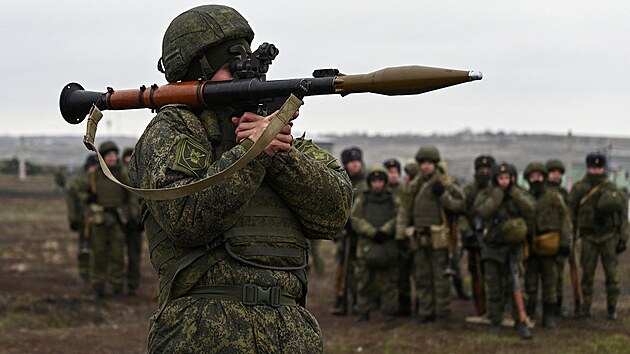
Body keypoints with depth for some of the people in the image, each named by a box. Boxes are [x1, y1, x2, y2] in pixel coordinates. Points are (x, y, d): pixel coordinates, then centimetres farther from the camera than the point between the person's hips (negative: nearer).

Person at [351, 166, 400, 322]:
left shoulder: (393, 199, 9)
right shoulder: (361, 200, 8)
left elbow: (397, 219, -4)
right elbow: (356, 220, -3)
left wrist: (384, 231, -18)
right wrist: (373, 233, -13)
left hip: (388, 246, 0)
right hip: (366, 245, 0)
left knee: (388, 282, 1)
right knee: (364, 281, 3)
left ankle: (389, 311, 9)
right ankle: (363, 311, 11)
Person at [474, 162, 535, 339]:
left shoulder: (519, 194, 3)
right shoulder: (486, 194, -1)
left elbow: (530, 208, -15)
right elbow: (482, 210, -21)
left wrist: (513, 191, -16)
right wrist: (498, 192, -18)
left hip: (513, 245, 0)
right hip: (492, 246, 1)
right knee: (494, 287, 6)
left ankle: (520, 321, -5)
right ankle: (495, 321, 17)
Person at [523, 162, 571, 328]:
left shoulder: (554, 197, 1)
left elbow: (565, 220, -1)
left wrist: (565, 242, -8)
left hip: (549, 246, -2)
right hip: (530, 246, 2)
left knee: (549, 283, 3)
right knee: (530, 283, 7)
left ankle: (549, 316, 10)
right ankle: (528, 315, 15)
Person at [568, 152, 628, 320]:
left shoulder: (613, 190, 0)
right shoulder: (579, 189, -1)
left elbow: (623, 215, 3)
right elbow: (571, 216, 2)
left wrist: (623, 239, -1)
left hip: (609, 237, 0)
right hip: (589, 238, 0)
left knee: (611, 274, -1)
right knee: (587, 274, 2)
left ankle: (612, 308, 9)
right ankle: (586, 307, 13)